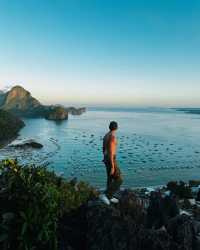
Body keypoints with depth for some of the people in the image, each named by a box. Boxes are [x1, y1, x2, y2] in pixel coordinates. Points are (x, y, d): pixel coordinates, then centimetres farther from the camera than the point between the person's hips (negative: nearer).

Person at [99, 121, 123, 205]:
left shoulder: (106, 135, 7)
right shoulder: (112, 136, -24)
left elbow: (103, 149, 16)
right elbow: (110, 152, -26)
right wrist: (112, 167, -22)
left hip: (106, 159, 9)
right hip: (111, 160, -9)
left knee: (110, 178, 20)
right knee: (118, 180, 1)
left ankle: (110, 197, 32)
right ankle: (105, 195, 1)